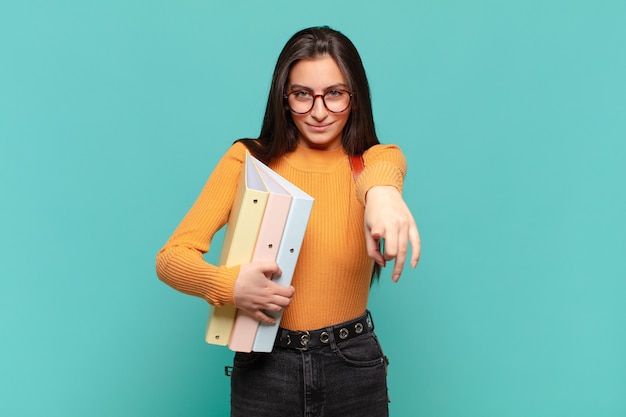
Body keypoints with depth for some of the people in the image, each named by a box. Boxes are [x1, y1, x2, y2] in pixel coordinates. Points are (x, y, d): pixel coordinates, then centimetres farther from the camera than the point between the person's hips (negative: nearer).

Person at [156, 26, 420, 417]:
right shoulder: (248, 160, -4)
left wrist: (382, 190, -52)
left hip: (354, 368, 1)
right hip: (265, 368, 0)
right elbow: (171, 257, -11)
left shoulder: (373, 160, -2)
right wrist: (228, 284, -31)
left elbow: (385, 163, -28)